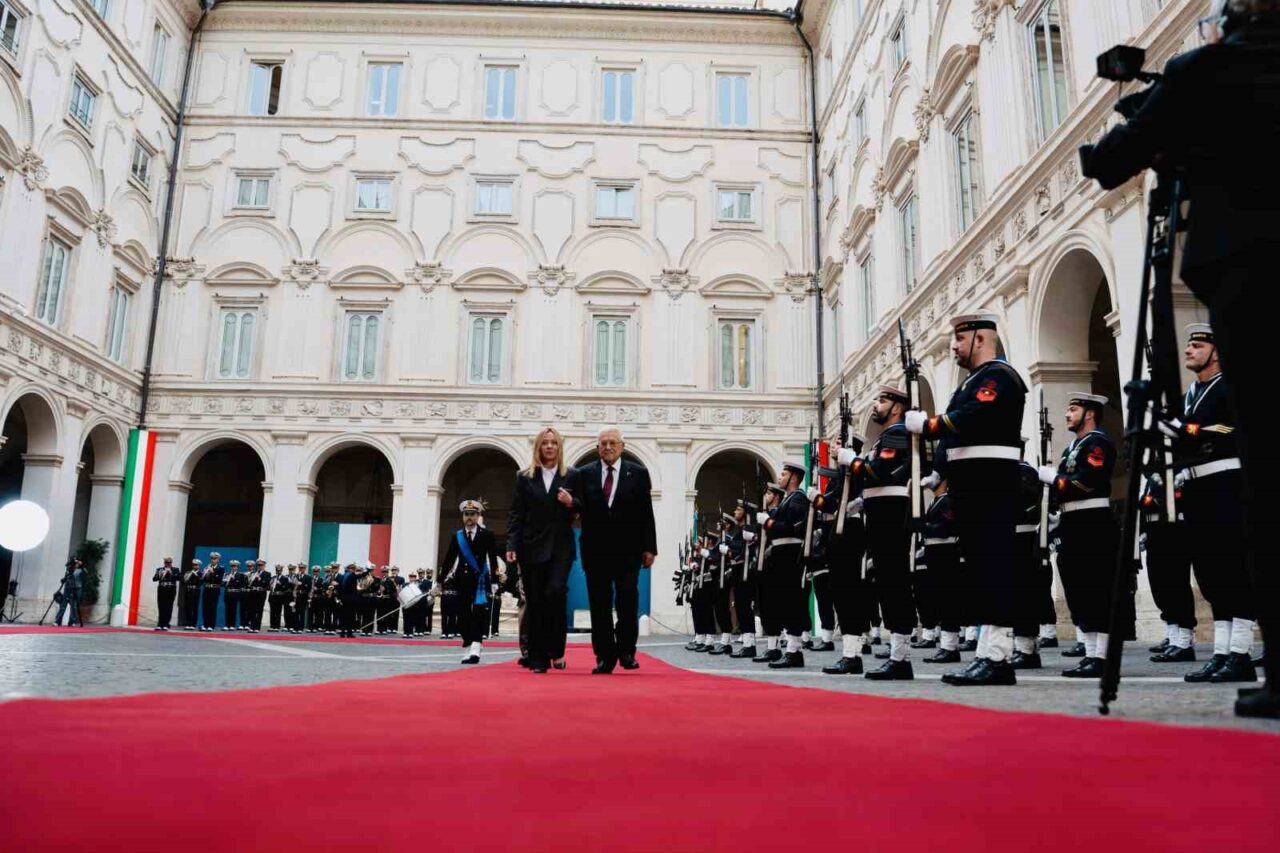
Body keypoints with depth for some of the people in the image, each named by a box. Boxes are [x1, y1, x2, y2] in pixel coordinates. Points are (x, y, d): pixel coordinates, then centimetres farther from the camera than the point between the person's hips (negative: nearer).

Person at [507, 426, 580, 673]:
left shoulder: (571, 476, 9)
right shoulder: (524, 477, 9)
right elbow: (515, 514, 5)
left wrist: (571, 502, -10)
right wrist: (511, 545, -5)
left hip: (561, 545, -1)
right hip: (531, 546, 1)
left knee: (556, 591, -20)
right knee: (534, 602, 1)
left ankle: (556, 650, -4)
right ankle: (538, 659, 8)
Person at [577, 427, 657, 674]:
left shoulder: (638, 473, 5)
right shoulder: (585, 474, 7)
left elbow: (646, 514, 2)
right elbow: (581, 511, 4)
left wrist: (649, 548, -2)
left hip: (628, 550, -1)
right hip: (596, 551, 1)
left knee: (627, 602, -4)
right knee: (600, 606, 5)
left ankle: (626, 651, 11)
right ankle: (605, 656, 12)